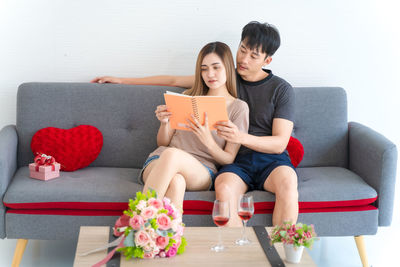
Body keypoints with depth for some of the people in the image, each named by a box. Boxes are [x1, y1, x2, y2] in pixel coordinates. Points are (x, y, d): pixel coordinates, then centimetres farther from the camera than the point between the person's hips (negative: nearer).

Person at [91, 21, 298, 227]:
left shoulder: (281, 89, 5)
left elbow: (280, 143, -3)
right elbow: (174, 80, 21)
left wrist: (242, 137, -22)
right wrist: (121, 80, 23)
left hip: (271, 158, -1)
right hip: (238, 160, 1)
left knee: (287, 185, -37)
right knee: (224, 189, -35)